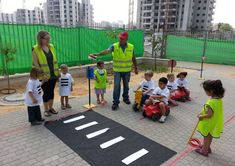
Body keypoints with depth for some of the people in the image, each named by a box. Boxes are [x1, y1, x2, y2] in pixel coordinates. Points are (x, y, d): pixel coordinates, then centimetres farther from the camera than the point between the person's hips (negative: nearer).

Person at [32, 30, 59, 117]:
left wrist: (58, 72, 9)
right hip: (45, 76, -4)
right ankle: (46, 110, 22)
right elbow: (35, 64, -12)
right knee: (46, 92, 5)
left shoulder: (51, 46, 4)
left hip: (53, 75, 5)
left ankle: (51, 108, 29)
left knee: (51, 91, 14)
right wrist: (41, 74, -17)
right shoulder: (36, 49, -11)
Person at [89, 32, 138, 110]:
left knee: (126, 86, 15)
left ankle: (126, 98, 37)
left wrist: (136, 68, 13)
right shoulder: (114, 46, -10)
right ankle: (115, 102, 7)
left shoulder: (131, 47, -4)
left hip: (127, 71, 2)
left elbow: (133, 58, 7)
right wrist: (97, 54, -44)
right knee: (117, 86, -4)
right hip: (117, 70, -2)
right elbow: (107, 51, -27)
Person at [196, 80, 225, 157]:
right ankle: (207, 147, 45)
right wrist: (202, 113, 3)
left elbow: (209, 115, -31)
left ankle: (204, 151, 31)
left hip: (209, 123, -8)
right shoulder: (219, 99, -6)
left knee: (206, 137, 13)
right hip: (215, 123, 8)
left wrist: (201, 116, -14)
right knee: (210, 136, 26)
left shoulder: (211, 102, -34)